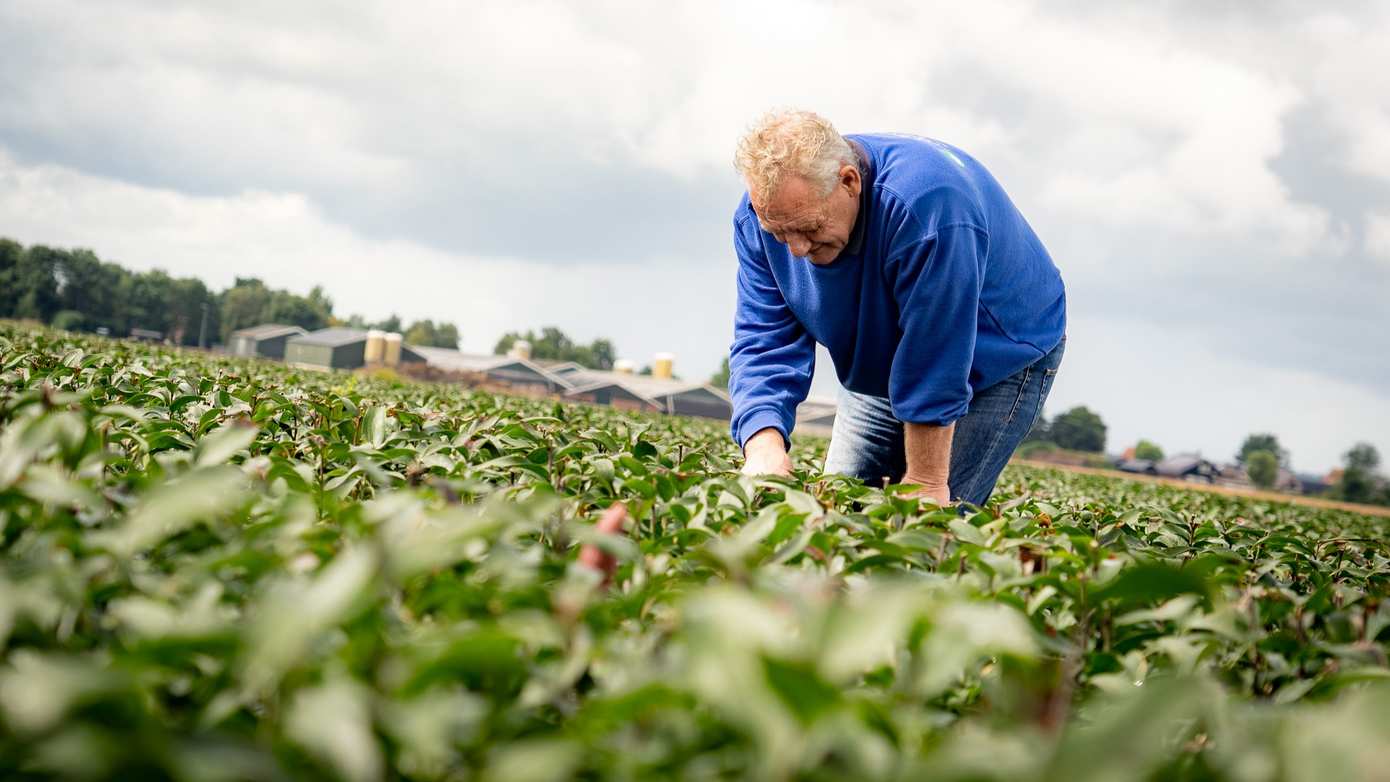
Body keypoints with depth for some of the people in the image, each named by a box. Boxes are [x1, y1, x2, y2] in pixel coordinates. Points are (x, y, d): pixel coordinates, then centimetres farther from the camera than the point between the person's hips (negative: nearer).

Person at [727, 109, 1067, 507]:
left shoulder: (926, 205, -40)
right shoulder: (761, 214, -19)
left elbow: (934, 363, -36)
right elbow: (764, 344, -21)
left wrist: (925, 482, -31)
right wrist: (764, 449, -39)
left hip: (997, 364, -6)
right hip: (877, 373, 6)